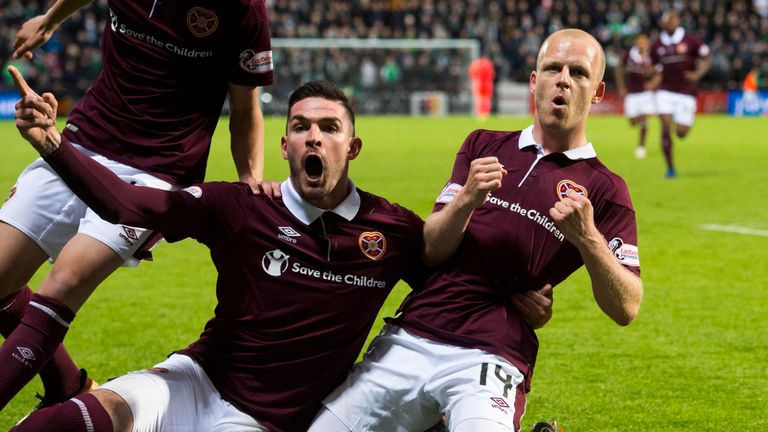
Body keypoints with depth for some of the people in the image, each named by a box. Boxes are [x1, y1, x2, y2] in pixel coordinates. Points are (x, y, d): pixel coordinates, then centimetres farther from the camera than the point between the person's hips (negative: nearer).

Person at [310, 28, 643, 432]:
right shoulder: (484, 146, 17)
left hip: (488, 360, -4)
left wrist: (588, 239, -17)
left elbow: (625, 309, -1)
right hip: (408, 342, 4)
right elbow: (429, 248, 7)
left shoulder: (604, 189, 6)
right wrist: (467, 198, -12)